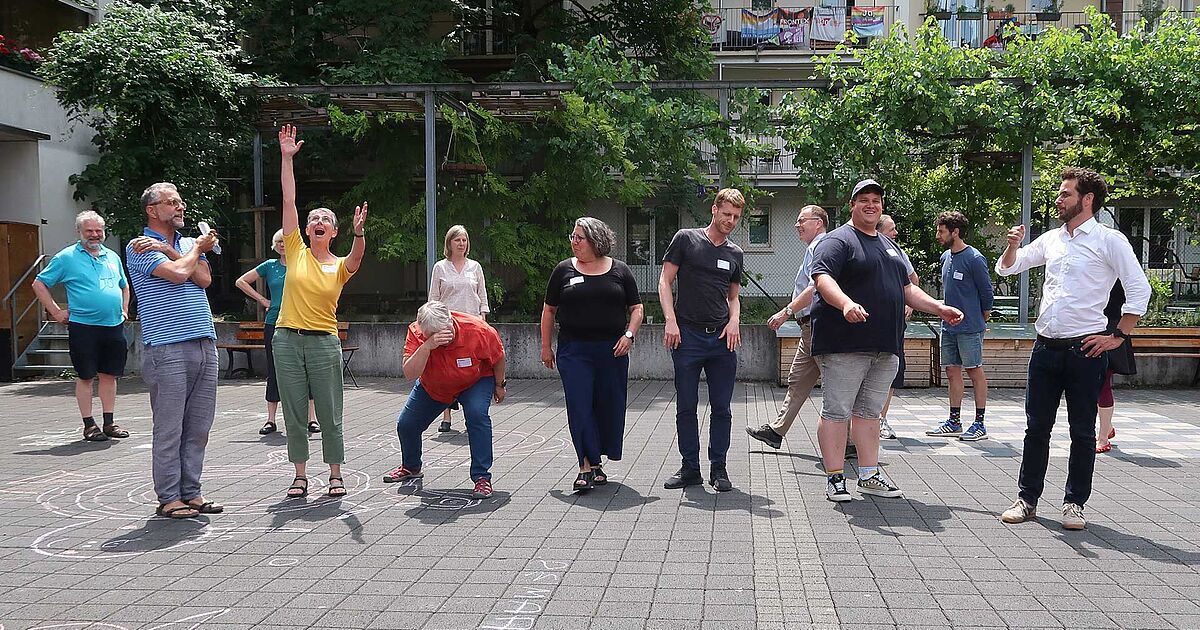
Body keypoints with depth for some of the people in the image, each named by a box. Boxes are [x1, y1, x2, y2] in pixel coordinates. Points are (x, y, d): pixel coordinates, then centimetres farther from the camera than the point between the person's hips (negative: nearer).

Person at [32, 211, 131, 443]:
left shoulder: (112, 257, 15)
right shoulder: (66, 257, 0)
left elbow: (124, 286, 30)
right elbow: (39, 284, 2)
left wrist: (124, 310, 17)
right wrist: (57, 312, -3)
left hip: (114, 326, 4)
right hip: (83, 326, -4)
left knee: (110, 375, 8)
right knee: (85, 376, 2)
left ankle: (109, 422, 16)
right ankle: (89, 425, 9)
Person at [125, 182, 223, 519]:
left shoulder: (190, 243, 19)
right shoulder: (139, 247, -1)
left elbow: (204, 278, 1)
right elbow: (178, 274, -16)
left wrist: (166, 249, -6)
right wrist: (197, 249, 3)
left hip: (205, 345, 6)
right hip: (167, 349, -6)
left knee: (199, 426, 8)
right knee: (169, 428, -2)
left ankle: (191, 492, 16)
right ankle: (169, 498, 6)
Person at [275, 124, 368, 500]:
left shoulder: (340, 266, 2)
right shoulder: (296, 253, 4)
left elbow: (357, 259, -23)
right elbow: (288, 200, 0)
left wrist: (359, 232, -43)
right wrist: (286, 157, -4)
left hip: (324, 342, -1)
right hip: (288, 340, 1)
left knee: (329, 415, 3)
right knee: (294, 414, 6)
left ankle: (335, 475, 15)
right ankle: (300, 476, 16)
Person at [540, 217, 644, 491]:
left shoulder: (619, 270, 6)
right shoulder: (564, 269, 7)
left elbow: (636, 308, 10)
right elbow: (549, 310, 12)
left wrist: (629, 335, -6)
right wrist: (546, 346, 9)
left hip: (612, 350, 1)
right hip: (573, 351, -1)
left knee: (609, 406, 5)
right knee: (579, 406, -9)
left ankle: (595, 462, 19)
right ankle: (588, 466, -8)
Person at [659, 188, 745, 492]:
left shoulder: (735, 253, 14)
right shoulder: (686, 239, 1)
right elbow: (665, 281, -1)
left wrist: (733, 321, 1)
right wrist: (670, 321, -12)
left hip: (723, 339, 3)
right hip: (687, 335, -3)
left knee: (721, 408, 5)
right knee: (686, 407, 4)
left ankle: (718, 467, 16)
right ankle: (690, 468, 14)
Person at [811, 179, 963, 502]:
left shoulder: (889, 245, 22)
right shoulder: (838, 241, -5)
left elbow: (907, 289, 29)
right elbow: (823, 279, -21)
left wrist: (939, 308, 18)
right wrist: (846, 304, -39)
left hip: (886, 347, 8)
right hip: (845, 343, -8)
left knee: (869, 412, 13)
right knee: (836, 411, -3)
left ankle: (869, 475, 20)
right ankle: (834, 477, 3)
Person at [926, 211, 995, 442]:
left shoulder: (974, 259, -14)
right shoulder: (946, 257, 10)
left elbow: (987, 291, -7)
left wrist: (982, 316, 4)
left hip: (969, 327, -8)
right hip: (948, 326, 8)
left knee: (975, 371, 0)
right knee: (952, 372, 10)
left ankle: (980, 424, 7)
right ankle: (954, 422, 18)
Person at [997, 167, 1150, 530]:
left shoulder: (1109, 240, -5)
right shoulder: (1051, 239, 12)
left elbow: (1139, 290, -8)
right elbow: (1005, 268, 19)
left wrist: (1118, 336, -8)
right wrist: (1014, 245, -1)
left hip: (1086, 349, -5)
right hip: (1046, 347, 5)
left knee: (1082, 431, 6)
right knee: (1036, 428, 9)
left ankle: (1074, 503, 16)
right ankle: (1027, 499, 17)